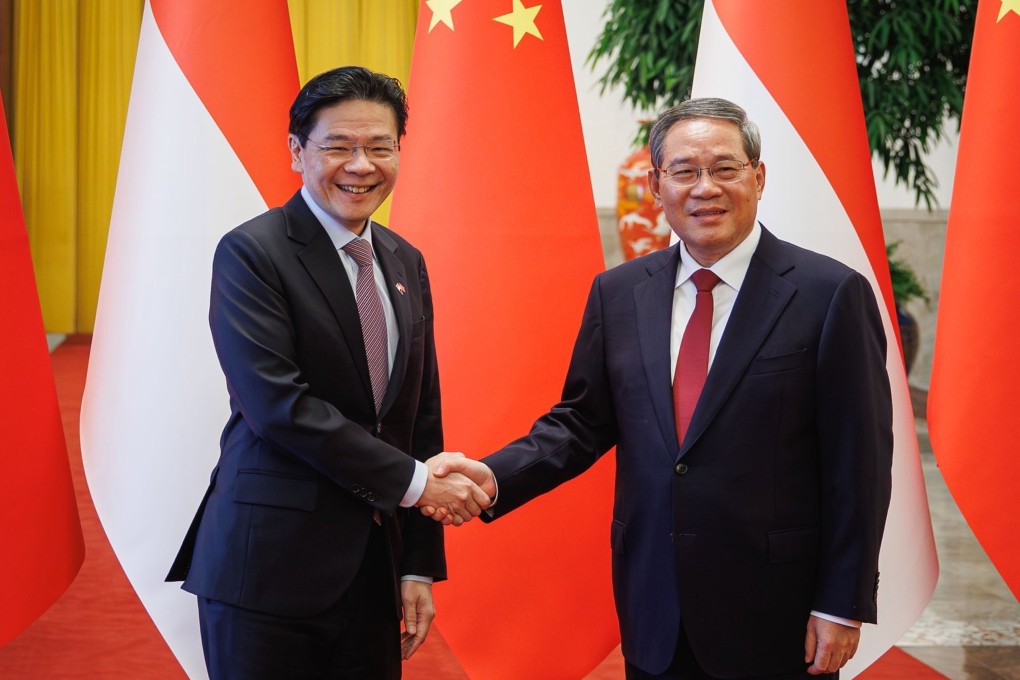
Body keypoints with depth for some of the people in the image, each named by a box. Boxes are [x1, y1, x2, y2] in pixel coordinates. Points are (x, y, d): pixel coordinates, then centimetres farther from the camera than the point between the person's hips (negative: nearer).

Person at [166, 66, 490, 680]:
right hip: (270, 569, -6)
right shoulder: (251, 254, -9)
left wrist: (420, 565, 9)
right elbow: (278, 404, -19)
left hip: (373, 571, 6)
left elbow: (421, 417, 13)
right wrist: (412, 481, -15)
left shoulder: (405, 262, 12)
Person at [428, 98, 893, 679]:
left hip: (776, 616, -3)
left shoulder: (830, 294, -8)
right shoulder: (617, 293, 6)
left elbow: (858, 463, -8)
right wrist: (493, 477, -9)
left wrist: (844, 606, -9)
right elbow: (581, 422, 8)